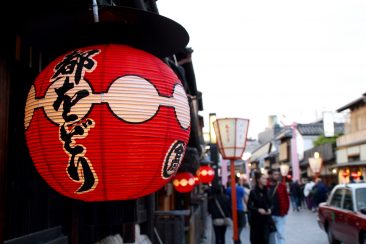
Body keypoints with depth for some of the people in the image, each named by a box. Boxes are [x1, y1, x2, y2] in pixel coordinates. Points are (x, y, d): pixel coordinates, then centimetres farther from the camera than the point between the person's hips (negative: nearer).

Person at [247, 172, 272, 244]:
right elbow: (249, 206, -8)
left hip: (266, 219, 3)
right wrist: (258, 210, -21)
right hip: (256, 219, -3)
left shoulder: (267, 191, 3)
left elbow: (270, 203, 12)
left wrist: (269, 209, -8)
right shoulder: (253, 192, -8)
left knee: (265, 238, -2)